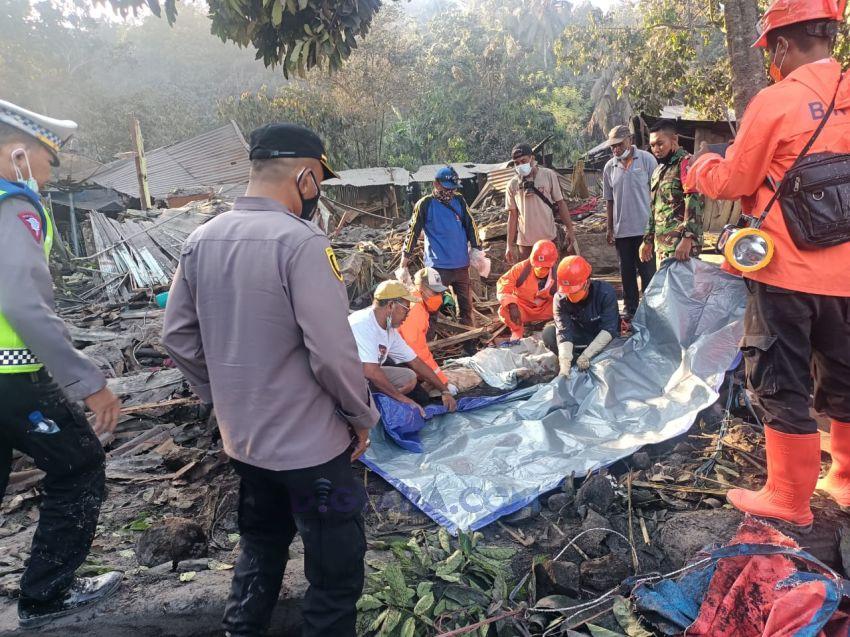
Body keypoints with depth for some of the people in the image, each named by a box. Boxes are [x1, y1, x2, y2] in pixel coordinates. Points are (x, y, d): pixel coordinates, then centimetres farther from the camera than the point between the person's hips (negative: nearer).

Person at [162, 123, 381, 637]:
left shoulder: (202, 239, 0)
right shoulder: (301, 241, -22)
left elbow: (178, 335, 7)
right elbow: (332, 352, -24)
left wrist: (224, 397, 16)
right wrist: (362, 415, -8)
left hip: (242, 437, 8)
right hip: (310, 443, -7)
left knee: (261, 546, 28)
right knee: (336, 569, 11)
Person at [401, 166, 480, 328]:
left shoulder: (459, 201, 6)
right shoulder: (425, 204, -5)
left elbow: (470, 225, 12)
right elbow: (413, 232, -1)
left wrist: (475, 249, 6)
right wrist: (405, 258, -1)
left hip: (461, 264, 4)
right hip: (438, 266, -4)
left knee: (466, 303, 14)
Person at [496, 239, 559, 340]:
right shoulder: (521, 268, -21)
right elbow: (503, 285, -23)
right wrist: (512, 305, -37)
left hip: (545, 310, 1)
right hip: (522, 308, -1)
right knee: (504, 310, -31)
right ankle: (517, 331, 0)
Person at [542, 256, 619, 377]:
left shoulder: (606, 292, -27)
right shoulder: (560, 299, -21)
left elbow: (609, 329, -31)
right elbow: (564, 332, -27)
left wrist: (586, 355, -41)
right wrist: (565, 364, -43)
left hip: (603, 340, -2)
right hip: (581, 338, 2)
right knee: (548, 333, -21)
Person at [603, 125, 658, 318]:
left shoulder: (646, 159, -4)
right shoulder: (609, 167, 5)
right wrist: (610, 228, 9)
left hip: (645, 227, -3)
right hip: (621, 229, 4)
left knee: (648, 271, 2)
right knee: (627, 272, 11)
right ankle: (631, 309, 22)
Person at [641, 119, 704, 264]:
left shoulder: (686, 163, -7)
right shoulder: (659, 170, 21)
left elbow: (695, 203, -18)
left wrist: (687, 238, -28)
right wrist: (648, 240, 21)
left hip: (680, 246, -9)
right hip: (662, 245, 9)